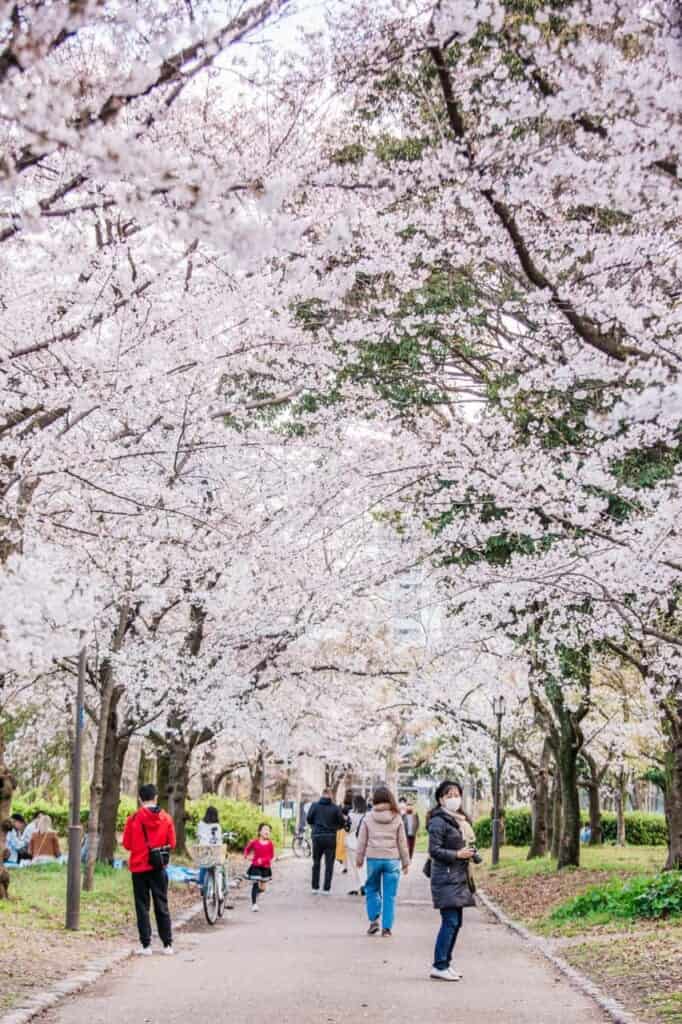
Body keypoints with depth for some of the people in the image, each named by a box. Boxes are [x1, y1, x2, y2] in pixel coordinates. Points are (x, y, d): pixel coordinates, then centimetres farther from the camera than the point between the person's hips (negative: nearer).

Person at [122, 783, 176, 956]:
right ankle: (168, 945, 11)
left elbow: (127, 844, -3)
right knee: (162, 906, 10)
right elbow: (171, 844, 1)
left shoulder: (134, 818, -9)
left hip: (139, 867, -2)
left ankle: (146, 945, 3)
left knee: (142, 906, 6)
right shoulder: (166, 818, -3)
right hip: (158, 868, 2)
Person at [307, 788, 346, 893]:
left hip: (317, 837, 1)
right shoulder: (335, 808, -5)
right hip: (330, 838, -1)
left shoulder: (314, 806, -2)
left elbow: (308, 819, -2)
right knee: (329, 864, 5)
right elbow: (342, 822, -4)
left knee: (316, 863, 15)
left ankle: (315, 887, 16)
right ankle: (326, 889, 2)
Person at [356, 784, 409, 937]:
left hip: (373, 858, 0)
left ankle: (374, 920, 6)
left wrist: (359, 859, 14)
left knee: (372, 889, 17)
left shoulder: (368, 818, -1)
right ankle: (386, 927, 4)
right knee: (389, 895, 4)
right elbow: (402, 842, 4)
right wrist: (406, 862, 12)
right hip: (392, 859, 0)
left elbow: (362, 841, 3)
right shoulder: (397, 818, 0)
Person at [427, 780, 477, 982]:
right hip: (446, 877, -9)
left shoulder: (460, 820, 17)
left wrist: (470, 852, 12)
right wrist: (457, 854, -20)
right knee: (450, 921, -12)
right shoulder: (439, 821, -10)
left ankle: (445, 963, 17)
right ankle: (439, 966, -8)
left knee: (455, 922, 10)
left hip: (459, 877, 9)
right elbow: (434, 850, -15)